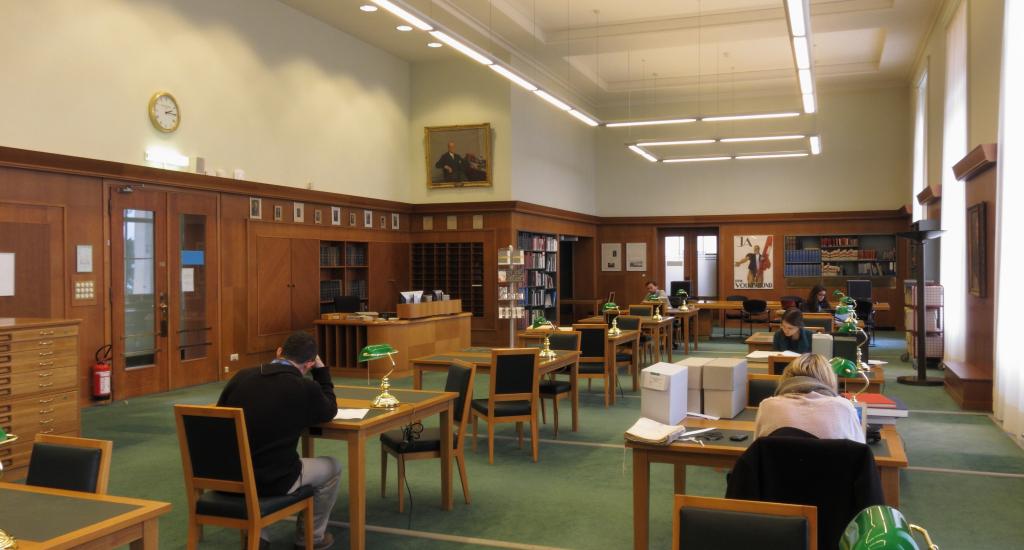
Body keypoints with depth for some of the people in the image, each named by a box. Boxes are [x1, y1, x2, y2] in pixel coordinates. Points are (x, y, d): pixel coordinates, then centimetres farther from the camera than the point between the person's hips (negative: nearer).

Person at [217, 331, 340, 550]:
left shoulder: (241, 376, 1)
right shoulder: (305, 388, -10)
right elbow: (330, 411, 11)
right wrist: (321, 369, 19)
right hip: (272, 481, -5)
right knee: (332, 467, 21)